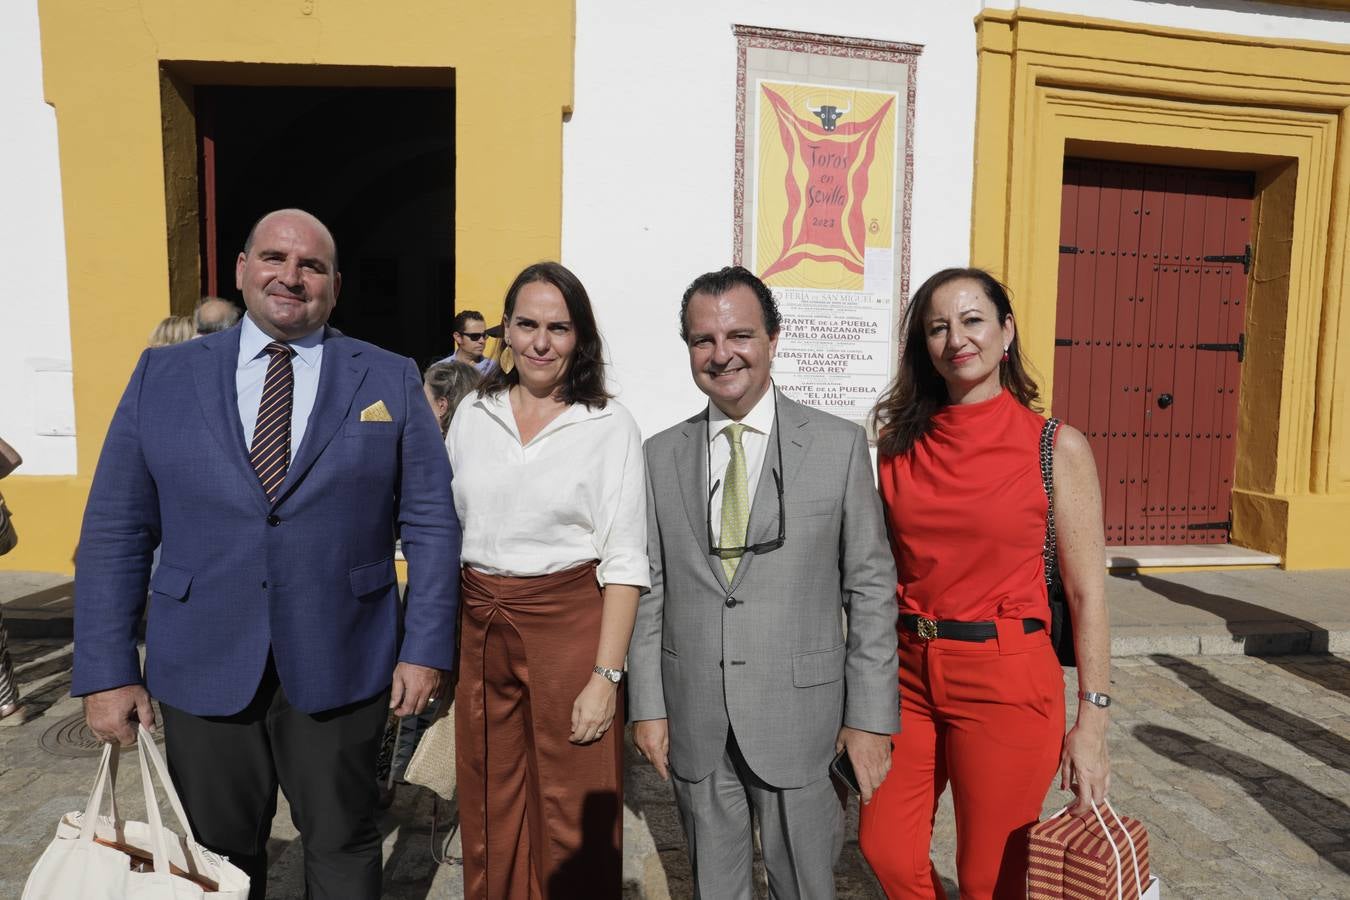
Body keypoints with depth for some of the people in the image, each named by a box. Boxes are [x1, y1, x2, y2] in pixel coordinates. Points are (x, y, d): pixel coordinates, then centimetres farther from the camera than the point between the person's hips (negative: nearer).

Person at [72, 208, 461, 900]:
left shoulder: (391, 380, -1)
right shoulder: (163, 374, 3)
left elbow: (430, 522, -2)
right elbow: (114, 530, 2)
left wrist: (426, 648, -6)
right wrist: (107, 671, -2)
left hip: (340, 665, -1)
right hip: (203, 666, 2)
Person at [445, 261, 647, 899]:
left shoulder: (609, 426, -7)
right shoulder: (472, 415, 5)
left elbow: (623, 562, -9)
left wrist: (607, 675, -15)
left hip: (569, 626, -4)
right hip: (482, 629, 4)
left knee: (572, 818, 9)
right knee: (489, 814, 18)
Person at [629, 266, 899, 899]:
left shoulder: (840, 445, -4)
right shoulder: (661, 455, 3)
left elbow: (870, 587, -4)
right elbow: (649, 589, 5)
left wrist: (871, 716, -6)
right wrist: (648, 705, 3)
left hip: (798, 721, -2)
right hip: (694, 725, 3)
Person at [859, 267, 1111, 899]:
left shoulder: (1057, 448, -6)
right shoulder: (897, 443, 2)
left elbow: (1086, 594, -4)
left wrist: (1091, 722, -6)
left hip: (1007, 682, -3)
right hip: (909, 674, 3)